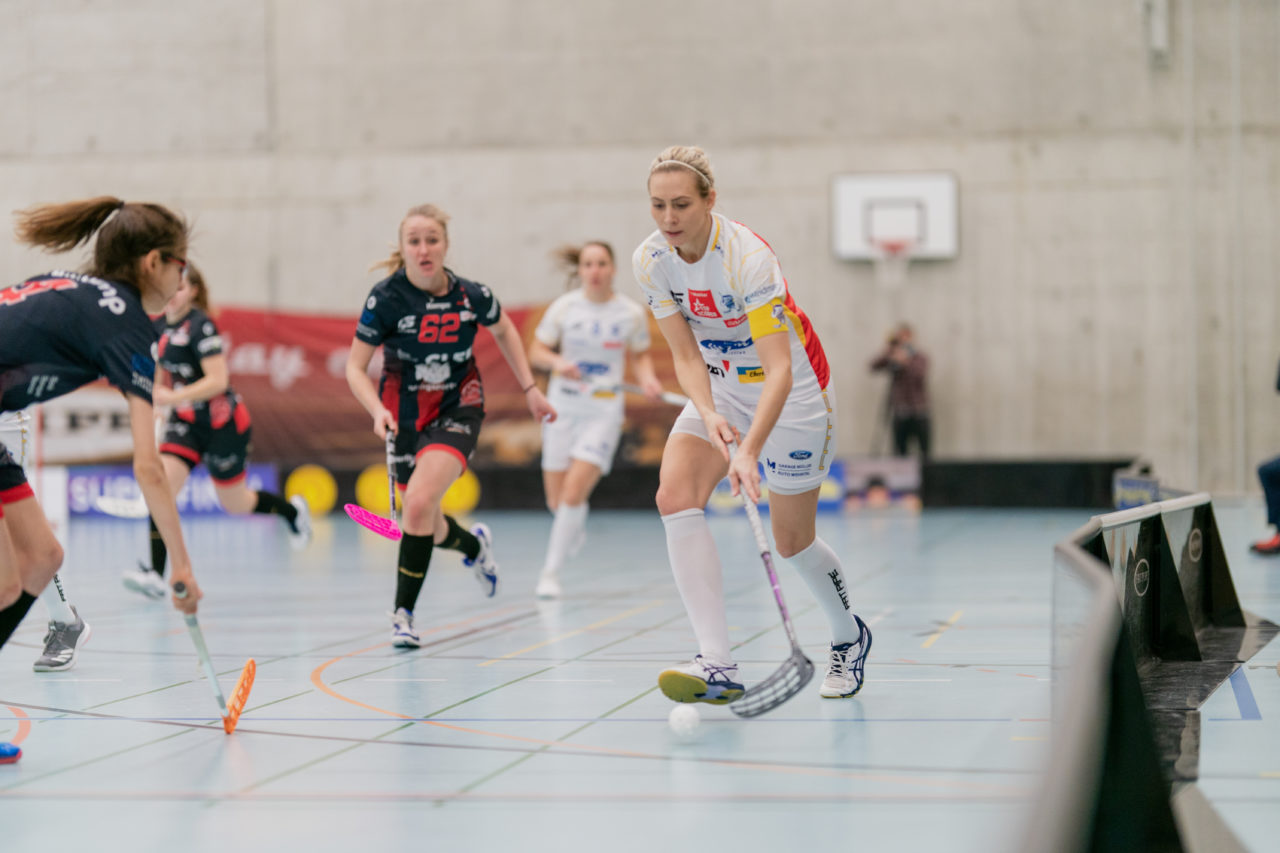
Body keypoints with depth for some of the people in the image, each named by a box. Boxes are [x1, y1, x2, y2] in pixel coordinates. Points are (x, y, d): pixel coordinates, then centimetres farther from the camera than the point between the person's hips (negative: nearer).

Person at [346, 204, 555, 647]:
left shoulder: (473, 295, -13)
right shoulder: (386, 298, -17)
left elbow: (504, 330, 10)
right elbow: (355, 368, -11)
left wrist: (530, 388, 7)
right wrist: (378, 411, -28)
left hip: (457, 408, -1)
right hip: (405, 414, 1)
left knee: (420, 501, -25)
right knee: (428, 527, 11)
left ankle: (403, 613, -12)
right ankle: (474, 544, 48)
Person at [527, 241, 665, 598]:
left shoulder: (631, 313, -3)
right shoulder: (564, 307, -3)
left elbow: (640, 357, 11)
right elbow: (535, 352, 3)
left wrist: (648, 380, -9)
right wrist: (556, 362, -19)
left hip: (604, 411, -2)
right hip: (562, 407, 2)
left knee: (574, 491, -16)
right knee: (556, 500, 6)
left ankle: (551, 572, -4)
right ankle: (576, 524, 44)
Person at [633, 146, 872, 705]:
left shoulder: (747, 257, -30)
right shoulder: (651, 261, -12)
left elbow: (779, 370, -35)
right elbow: (686, 356, -7)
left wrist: (749, 453, -46)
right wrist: (709, 416, -27)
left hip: (792, 390, -5)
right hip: (721, 389, 5)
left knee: (792, 543, 4)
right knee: (675, 496, -20)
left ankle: (849, 638, 36)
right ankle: (718, 667, -24)